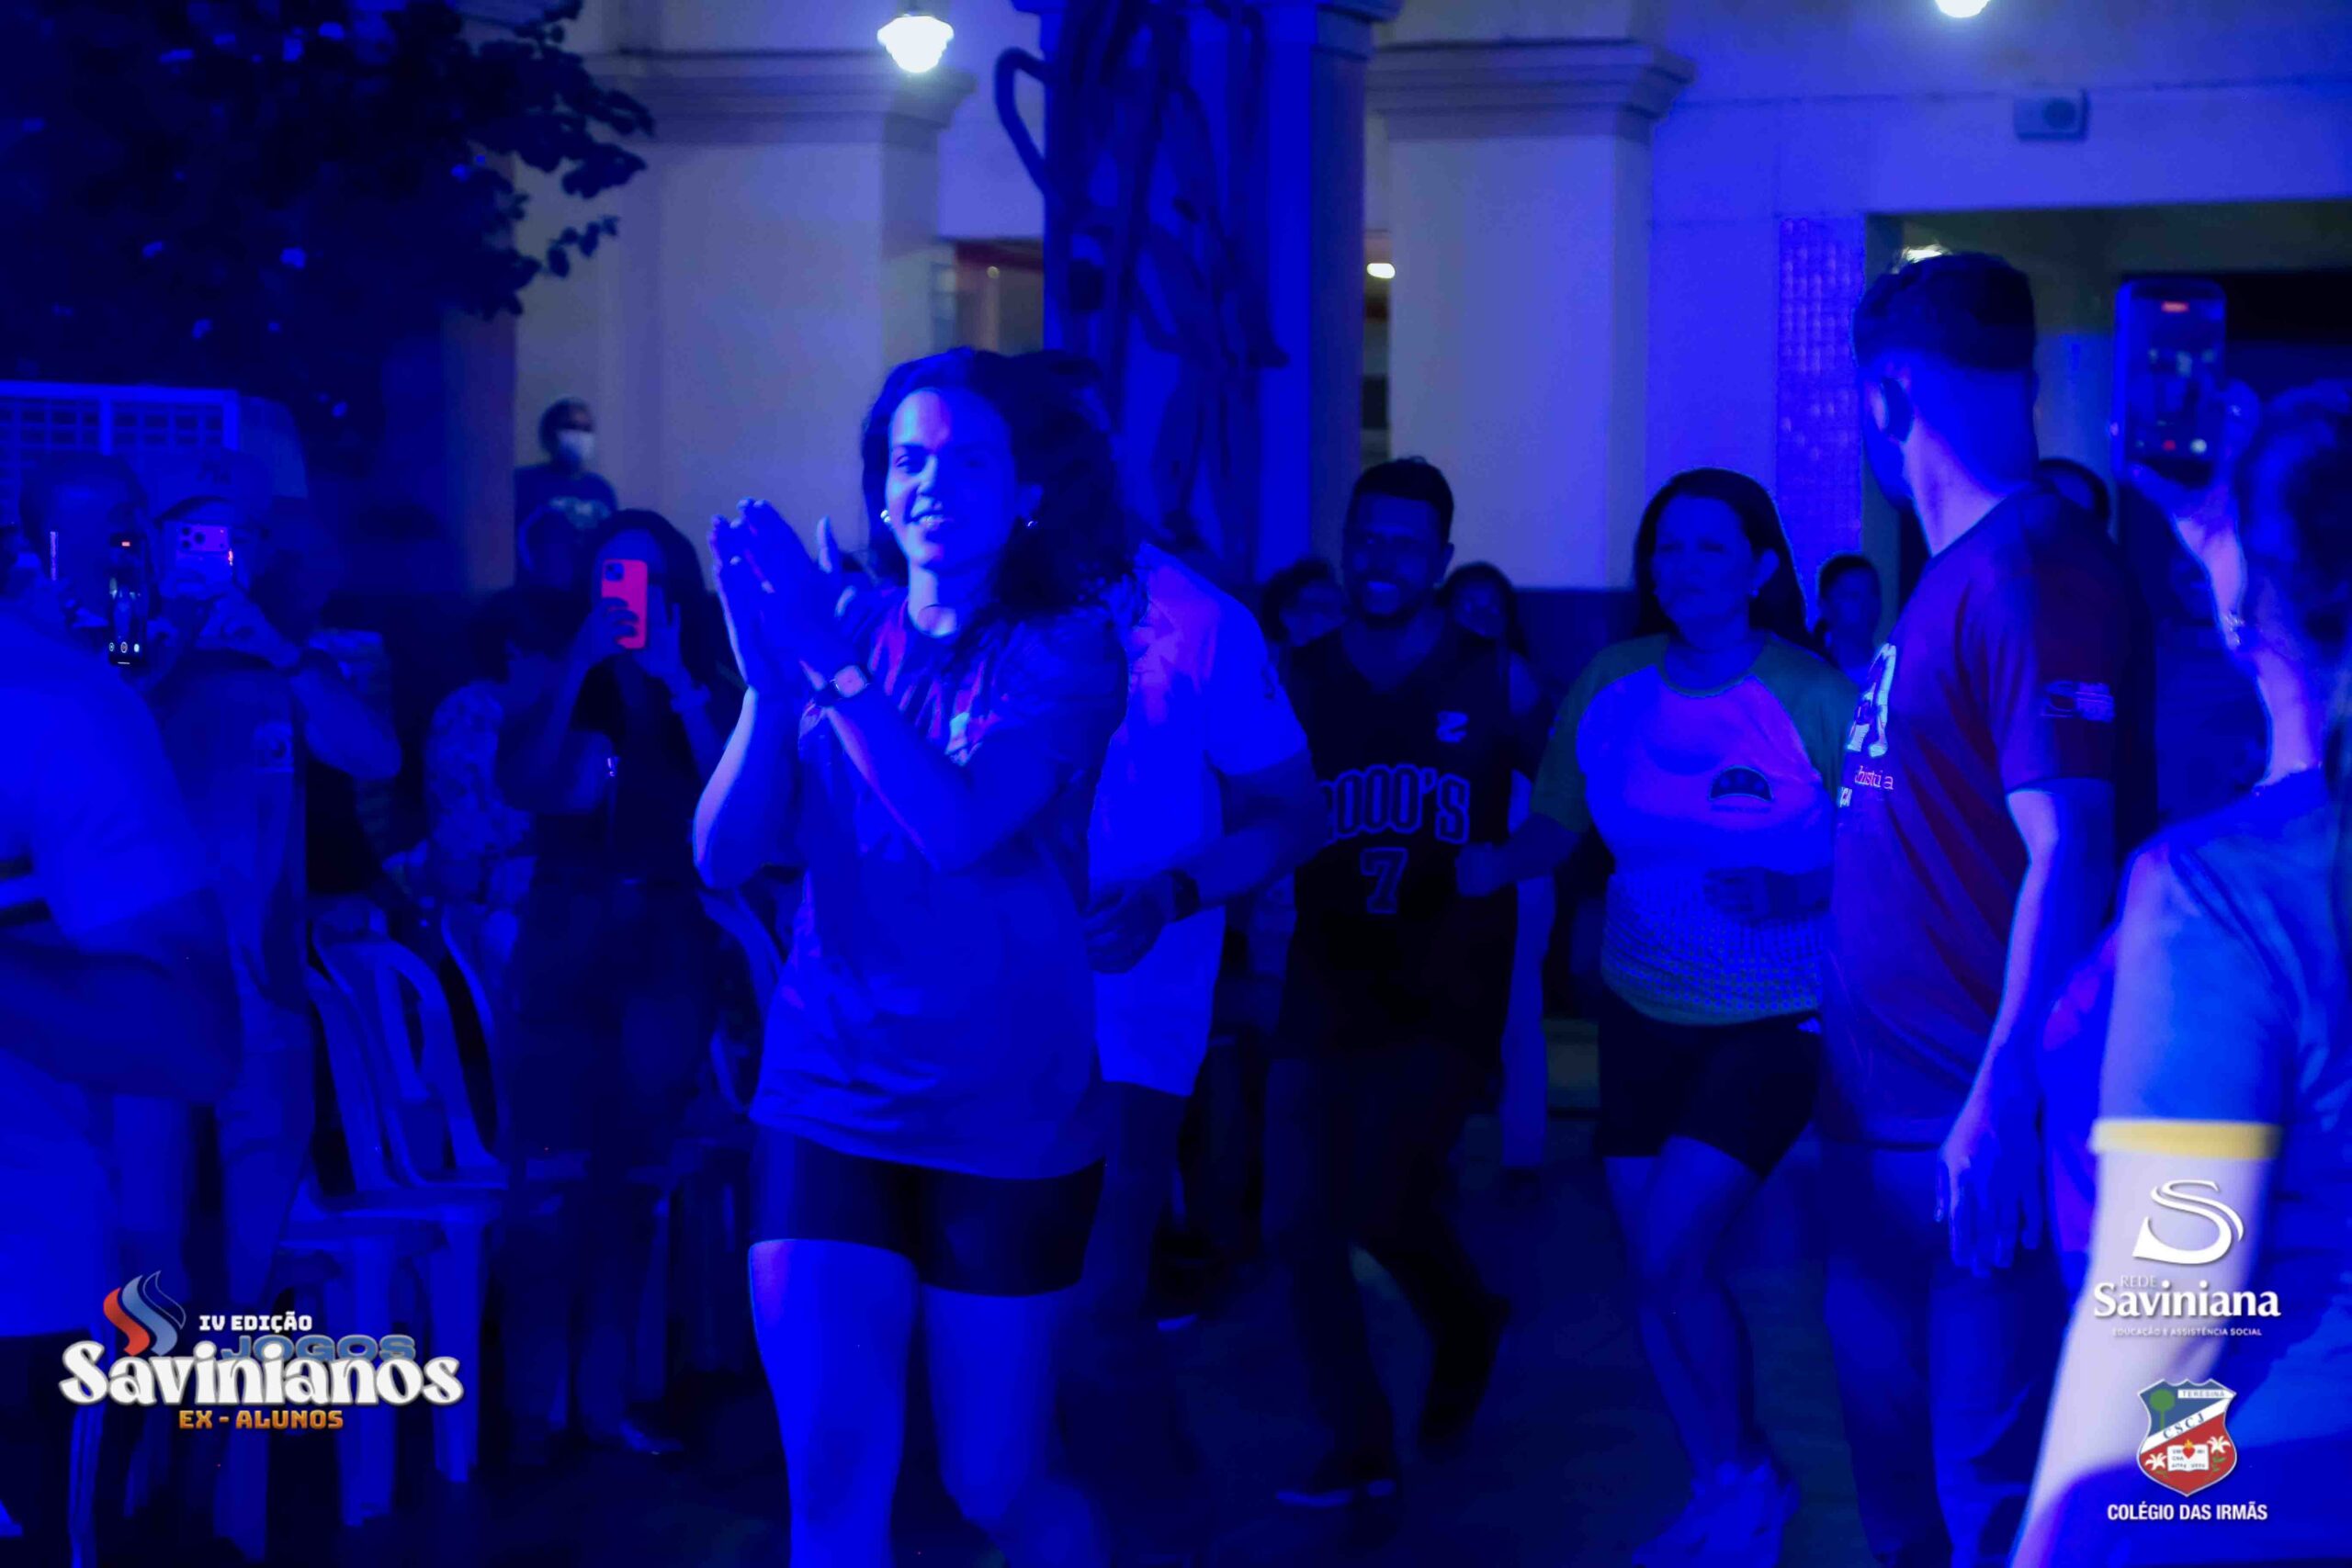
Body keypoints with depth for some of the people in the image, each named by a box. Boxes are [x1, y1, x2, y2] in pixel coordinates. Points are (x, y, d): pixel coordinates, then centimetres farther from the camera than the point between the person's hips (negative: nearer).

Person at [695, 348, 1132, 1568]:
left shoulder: (1067, 649, -5)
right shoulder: (838, 633, 5)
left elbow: (958, 827, -21)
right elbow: (723, 856, -4)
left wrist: (829, 660, -22)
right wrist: (770, 679, -17)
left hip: (1008, 1124, -2)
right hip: (826, 1109, 2)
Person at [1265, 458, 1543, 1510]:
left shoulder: (1495, 685, -1)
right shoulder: (1298, 683, 4)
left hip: (1446, 995, -3)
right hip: (1326, 987, 3)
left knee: (1382, 1205, -14)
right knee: (1300, 1224, -1)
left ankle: (1465, 1323, 20)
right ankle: (1359, 1447, 16)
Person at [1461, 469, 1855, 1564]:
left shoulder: (1812, 697, -14)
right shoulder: (1612, 685, -2)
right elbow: (1556, 825, 3)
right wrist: (1497, 862, -16)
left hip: (1774, 1023, -5)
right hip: (1642, 1011, 5)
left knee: (1670, 1259, -12)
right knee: (1652, 1270, 8)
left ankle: (1750, 1478, 12)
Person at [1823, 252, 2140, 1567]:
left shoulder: (2035, 571, -15)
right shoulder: (1956, 573, 15)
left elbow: (2070, 853, -22)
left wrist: (2001, 1101, -25)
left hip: (1974, 1125, -10)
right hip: (1890, 1109, 10)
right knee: (1893, 1450, 18)